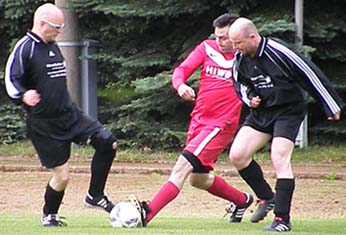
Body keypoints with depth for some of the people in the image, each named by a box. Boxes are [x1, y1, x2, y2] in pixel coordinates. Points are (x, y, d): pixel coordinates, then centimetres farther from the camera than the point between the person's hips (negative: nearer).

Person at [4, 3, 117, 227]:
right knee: (62, 175, -5)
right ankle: (49, 215, 24)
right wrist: (24, 96, -37)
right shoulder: (25, 48, -11)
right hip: (43, 124, -7)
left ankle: (95, 195, 4)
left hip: (69, 114, 7)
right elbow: (11, 81, -17)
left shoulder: (53, 47, 14)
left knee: (108, 141, -11)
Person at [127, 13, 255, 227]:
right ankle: (242, 200, 42)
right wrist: (181, 85, -22)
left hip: (221, 124, -7)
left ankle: (147, 213, -28)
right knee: (198, 179, 19)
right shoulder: (207, 48, 3)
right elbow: (182, 70, 0)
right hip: (199, 120, 7)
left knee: (183, 166, -20)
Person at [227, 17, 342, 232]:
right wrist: (249, 98, -4)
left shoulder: (278, 52, -23)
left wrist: (332, 106, -10)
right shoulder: (240, 59, -2)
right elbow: (240, 83, 19)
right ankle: (267, 198, 17)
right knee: (237, 155, -3)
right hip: (261, 112, 7)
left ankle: (283, 220, -14)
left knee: (280, 159, -18)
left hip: (288, 111, -7)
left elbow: (310, 75, -15)